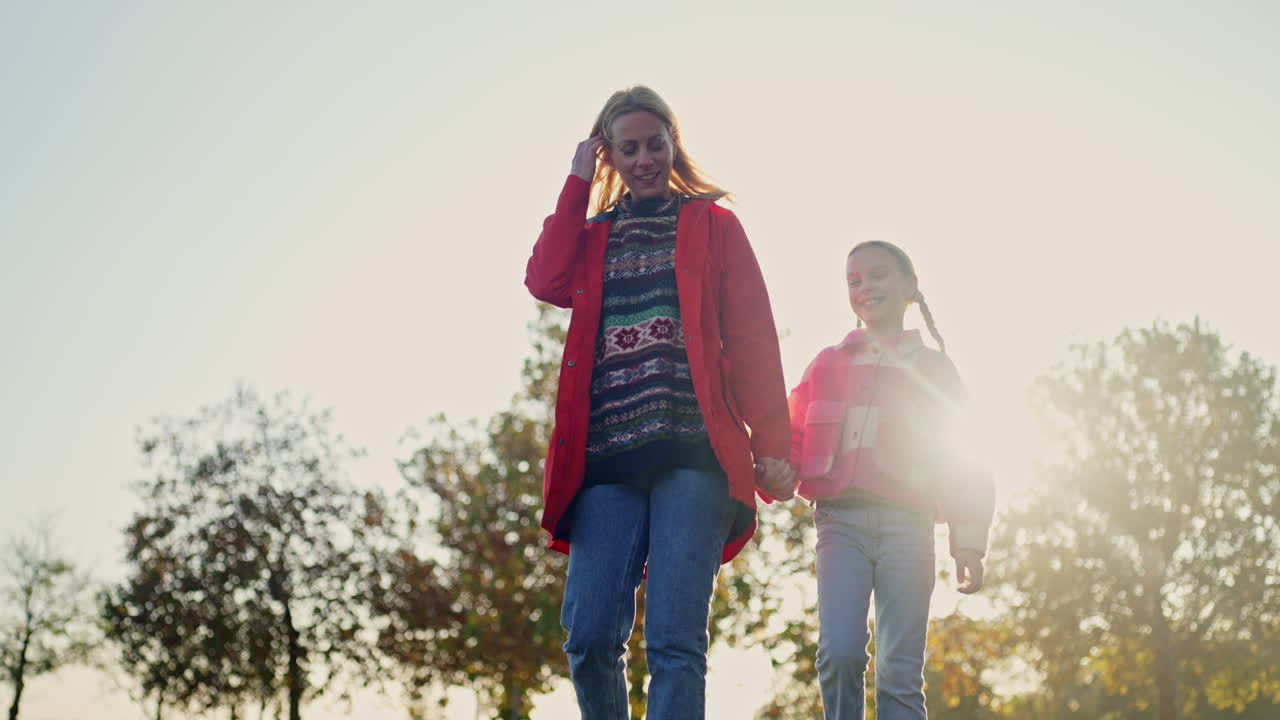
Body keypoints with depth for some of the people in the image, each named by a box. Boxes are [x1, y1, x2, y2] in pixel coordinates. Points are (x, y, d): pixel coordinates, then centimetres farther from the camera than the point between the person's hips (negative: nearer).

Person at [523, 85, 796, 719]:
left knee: (674, 639, -10)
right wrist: (579, 183, 8)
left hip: (692, 451, -2)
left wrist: (771, 446, -3)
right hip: (607, 456, 3)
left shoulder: (713, 226, 14)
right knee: (590, 635, -7)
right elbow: (546, 281, 0)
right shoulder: (593, 235, 22)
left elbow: (752, 339, 6)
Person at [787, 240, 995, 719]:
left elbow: (960, 462, 12)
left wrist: (968, 541, 4)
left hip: (907, 523, 0)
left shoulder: (933, 369, 16)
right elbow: (795, 439, 9)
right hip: (841, 519, 0)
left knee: (900, 674, -3)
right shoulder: (828, 365, 18)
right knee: (840, 652, -18)